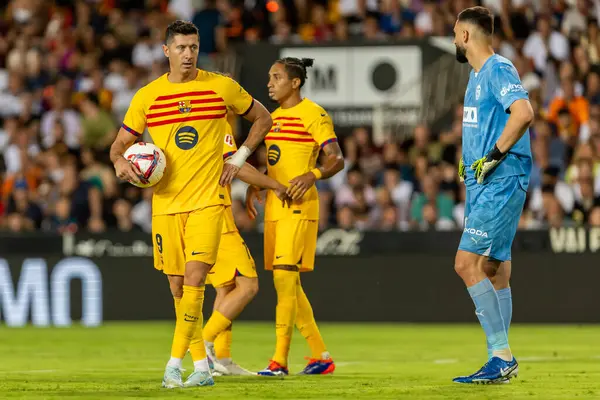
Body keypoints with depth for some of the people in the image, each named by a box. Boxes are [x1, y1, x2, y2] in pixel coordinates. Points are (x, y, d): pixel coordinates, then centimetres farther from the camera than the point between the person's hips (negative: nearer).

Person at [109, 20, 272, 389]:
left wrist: (238, 159, 5)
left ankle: (175, 364, -16)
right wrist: (120, 162, -14)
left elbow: (263, 118, 15)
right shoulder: (147, 97, 4)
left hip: (208, 199, -3)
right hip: (165, 203, 3)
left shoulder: (222, 87, 1)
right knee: (178, 287, 5)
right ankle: (202, 366, 16)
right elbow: (120, 145, 9)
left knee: (194, 280, -16)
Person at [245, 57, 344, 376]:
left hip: (298, 205, -9)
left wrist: (312, 175, -32)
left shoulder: (313, 114, -8)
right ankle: (320, 355, 17)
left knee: (285, 276, -14)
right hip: (274, 205, 9)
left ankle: (280, 359, -14)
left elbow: (337, 159, -14)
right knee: (287, 282, 9)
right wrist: (254, 186, 11)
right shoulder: (274, 117, 17)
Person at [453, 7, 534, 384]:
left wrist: (494, 156, -23)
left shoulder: (499, 70, -12)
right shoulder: (477, 75, 19)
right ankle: (502, 362, 13)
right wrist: (470, 161, 18)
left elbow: (524, 113, -28)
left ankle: (501, 355, -15)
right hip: (482, 184, 10)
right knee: (492, 268, 10)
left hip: (502, 182, -10)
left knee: (467, 263, -15)